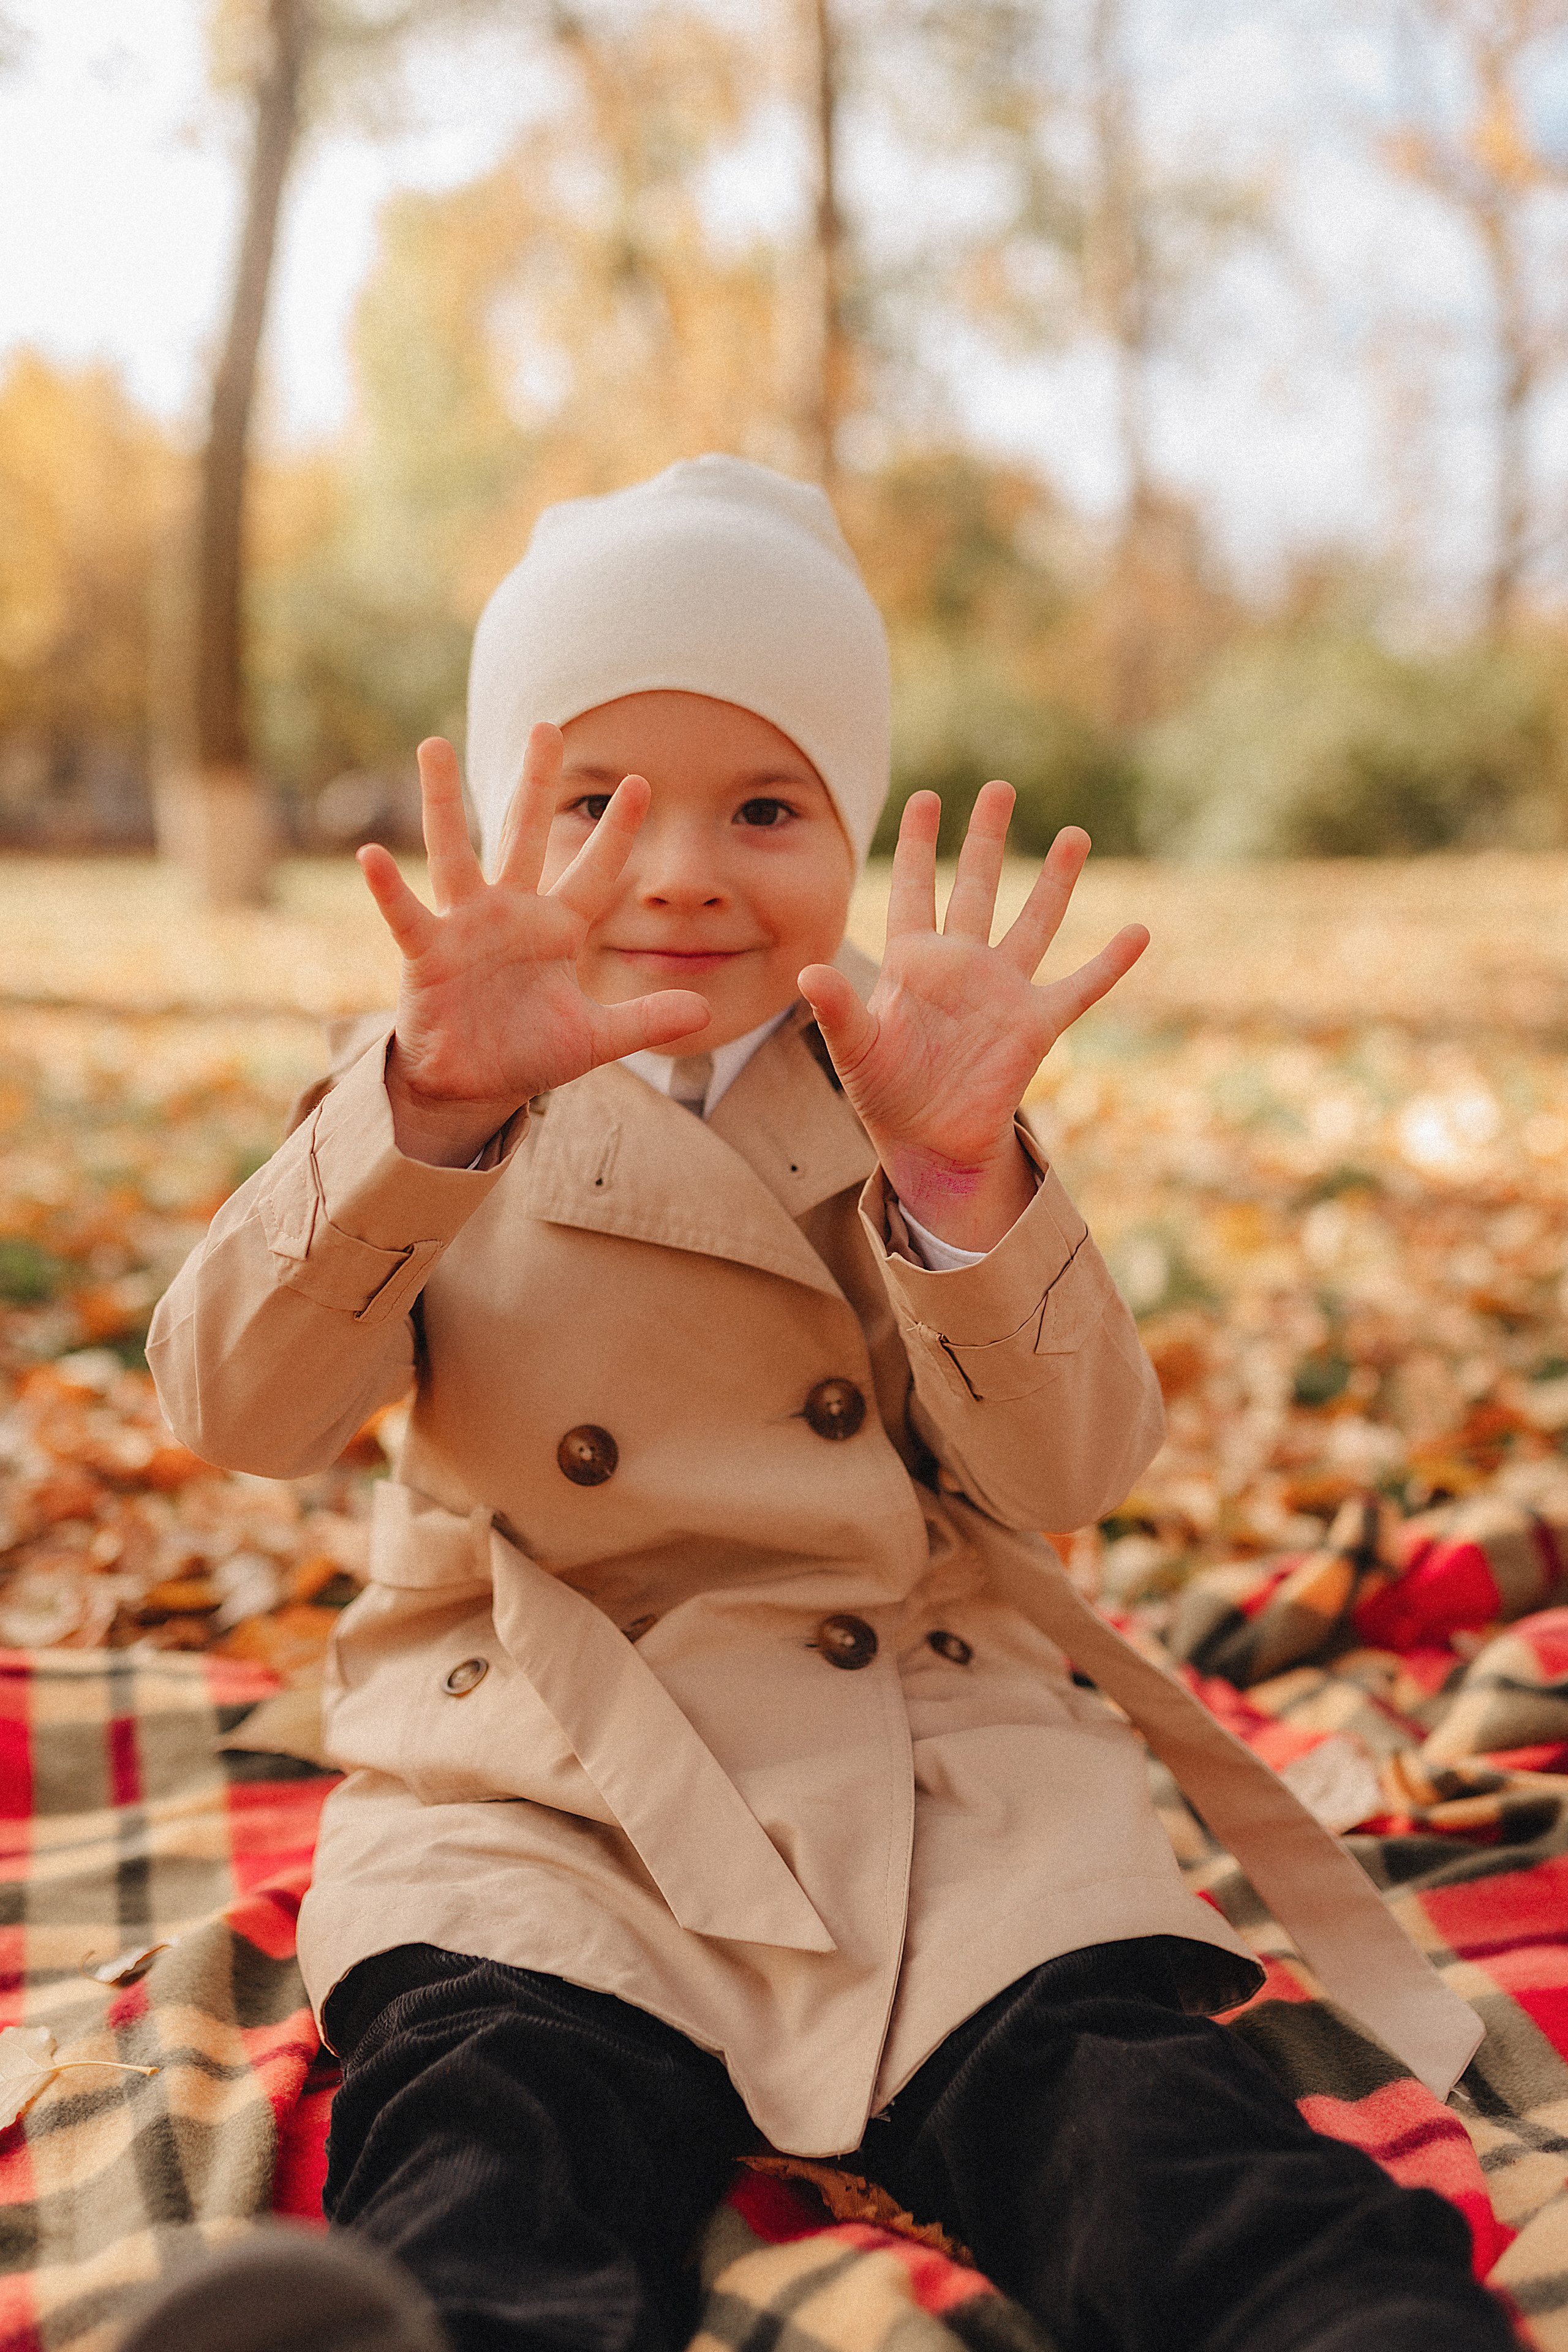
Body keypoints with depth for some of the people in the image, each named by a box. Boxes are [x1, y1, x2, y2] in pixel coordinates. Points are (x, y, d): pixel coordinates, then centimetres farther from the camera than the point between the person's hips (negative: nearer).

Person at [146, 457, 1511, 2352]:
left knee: (1165, 2164, -24)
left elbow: (1070, 1473, -4)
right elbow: (231, 1407, -13)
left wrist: (963, 1176, -23)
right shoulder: (446, 1094, 4)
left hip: (945, 1764, 1)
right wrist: (440, 1110, -31)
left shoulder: (908, 1077, 6)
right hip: (537, 1800, 0)